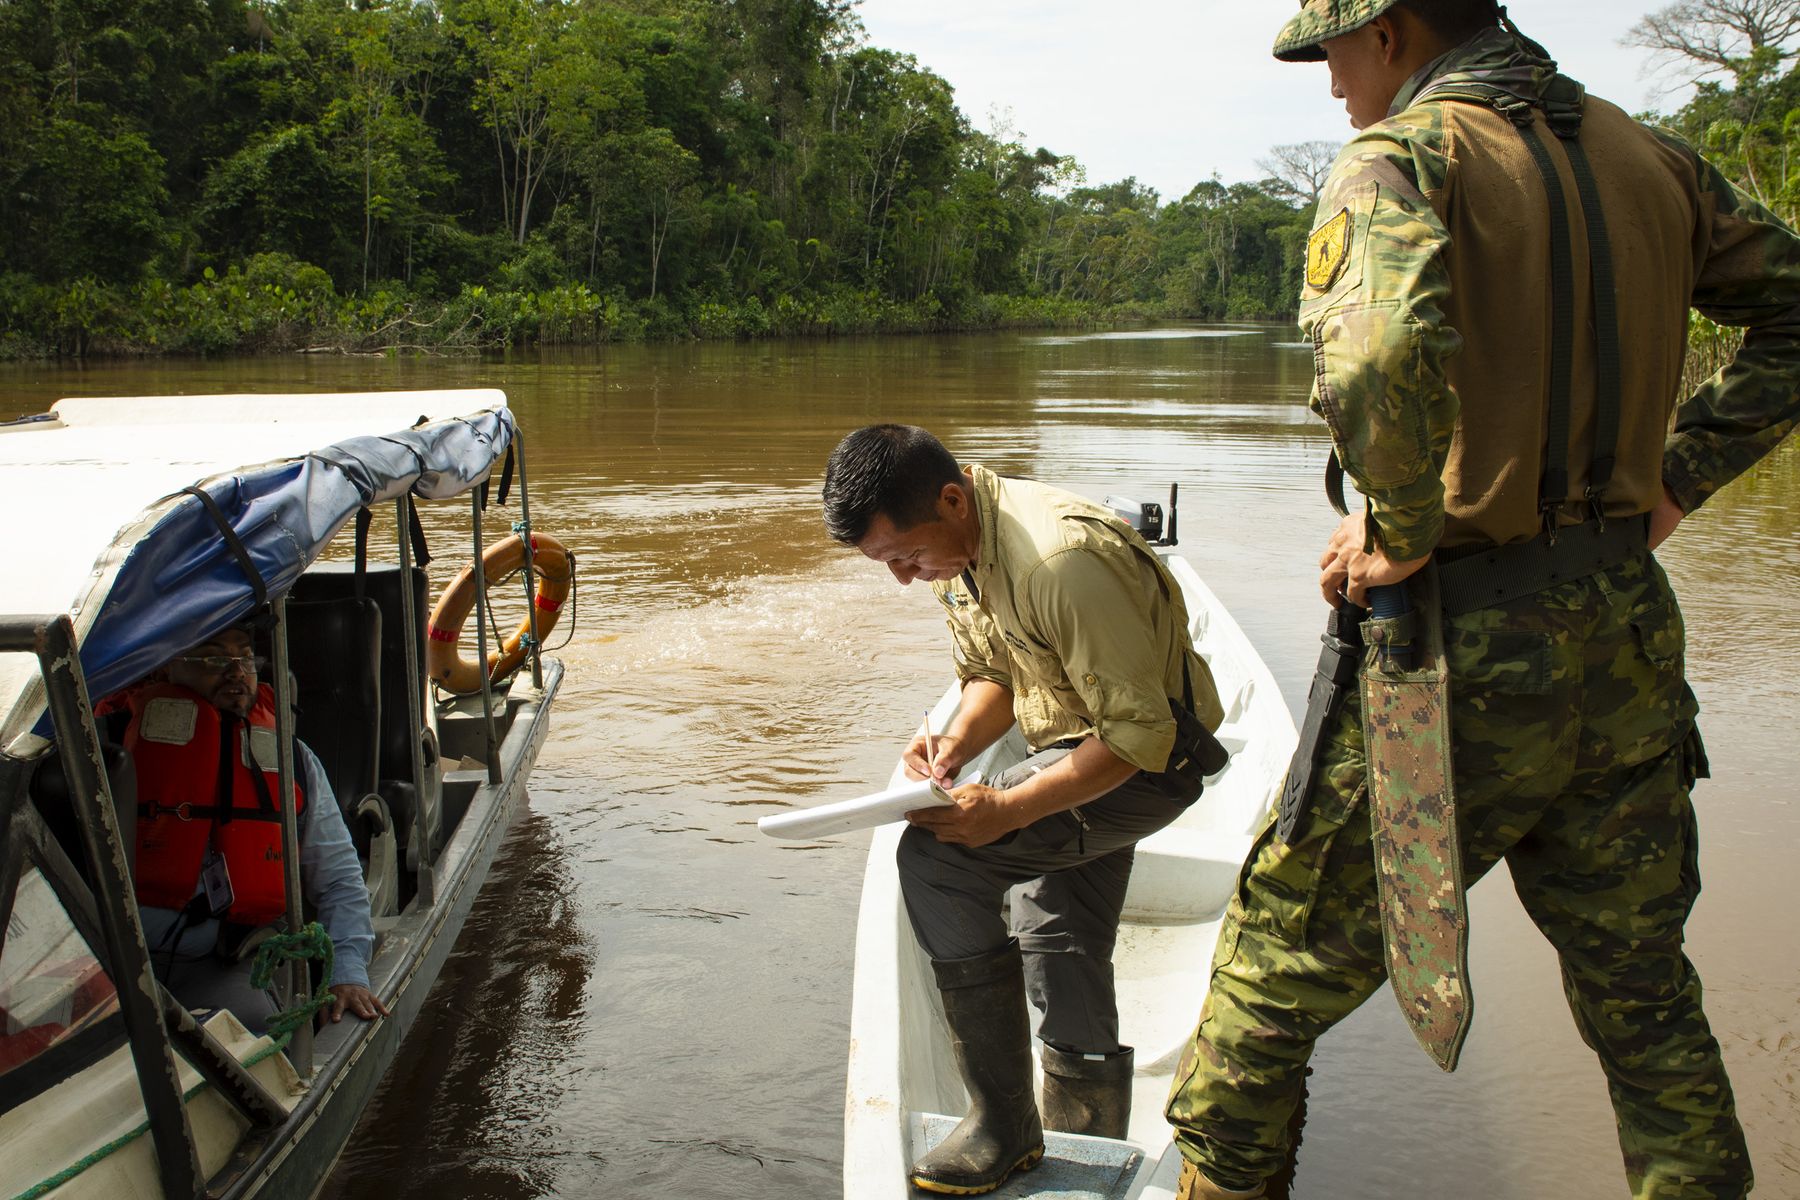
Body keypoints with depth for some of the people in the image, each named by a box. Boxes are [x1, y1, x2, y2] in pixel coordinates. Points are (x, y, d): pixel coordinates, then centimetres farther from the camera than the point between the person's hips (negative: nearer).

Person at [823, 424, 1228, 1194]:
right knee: (1063, 963, 16)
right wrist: (955, 743, -10)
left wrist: (1007, 809, -30)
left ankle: (1003, 1123, -12)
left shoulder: (1062, 561, -31)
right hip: (1078, 743, 10)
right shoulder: (954, 552, -1)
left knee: (936, 856, -22)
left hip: (1152, 758, -9)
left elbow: (1140, 731, -27)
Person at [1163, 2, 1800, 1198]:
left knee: (1282, 961, 10)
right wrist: (1679, 475, 12)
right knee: (1640, 988, 20)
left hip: (1467, 647, -6)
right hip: (1630, 632, 7)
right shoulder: (1649, 158, 10)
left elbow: (1380, 358, -32)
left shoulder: (1402, 158, -12)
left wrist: (1401, 532, -16)